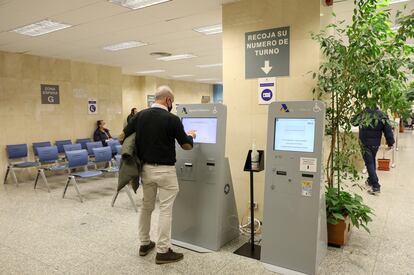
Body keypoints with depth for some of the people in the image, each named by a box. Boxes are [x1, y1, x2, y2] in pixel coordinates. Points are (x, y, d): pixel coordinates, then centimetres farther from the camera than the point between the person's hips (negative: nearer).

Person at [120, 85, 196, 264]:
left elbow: (122, 137, 4)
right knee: (165, 209, 2)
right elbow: (187, 146, -7)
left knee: (146, 206, 19)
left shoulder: (140, 115, 1)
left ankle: (144, 244, 30)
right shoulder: (172, 119, -14)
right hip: (165, 170, -6)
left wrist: (133, 154, 18)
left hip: (145, 168, 6)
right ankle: (163, 251, 9)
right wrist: (190, 136, 15)